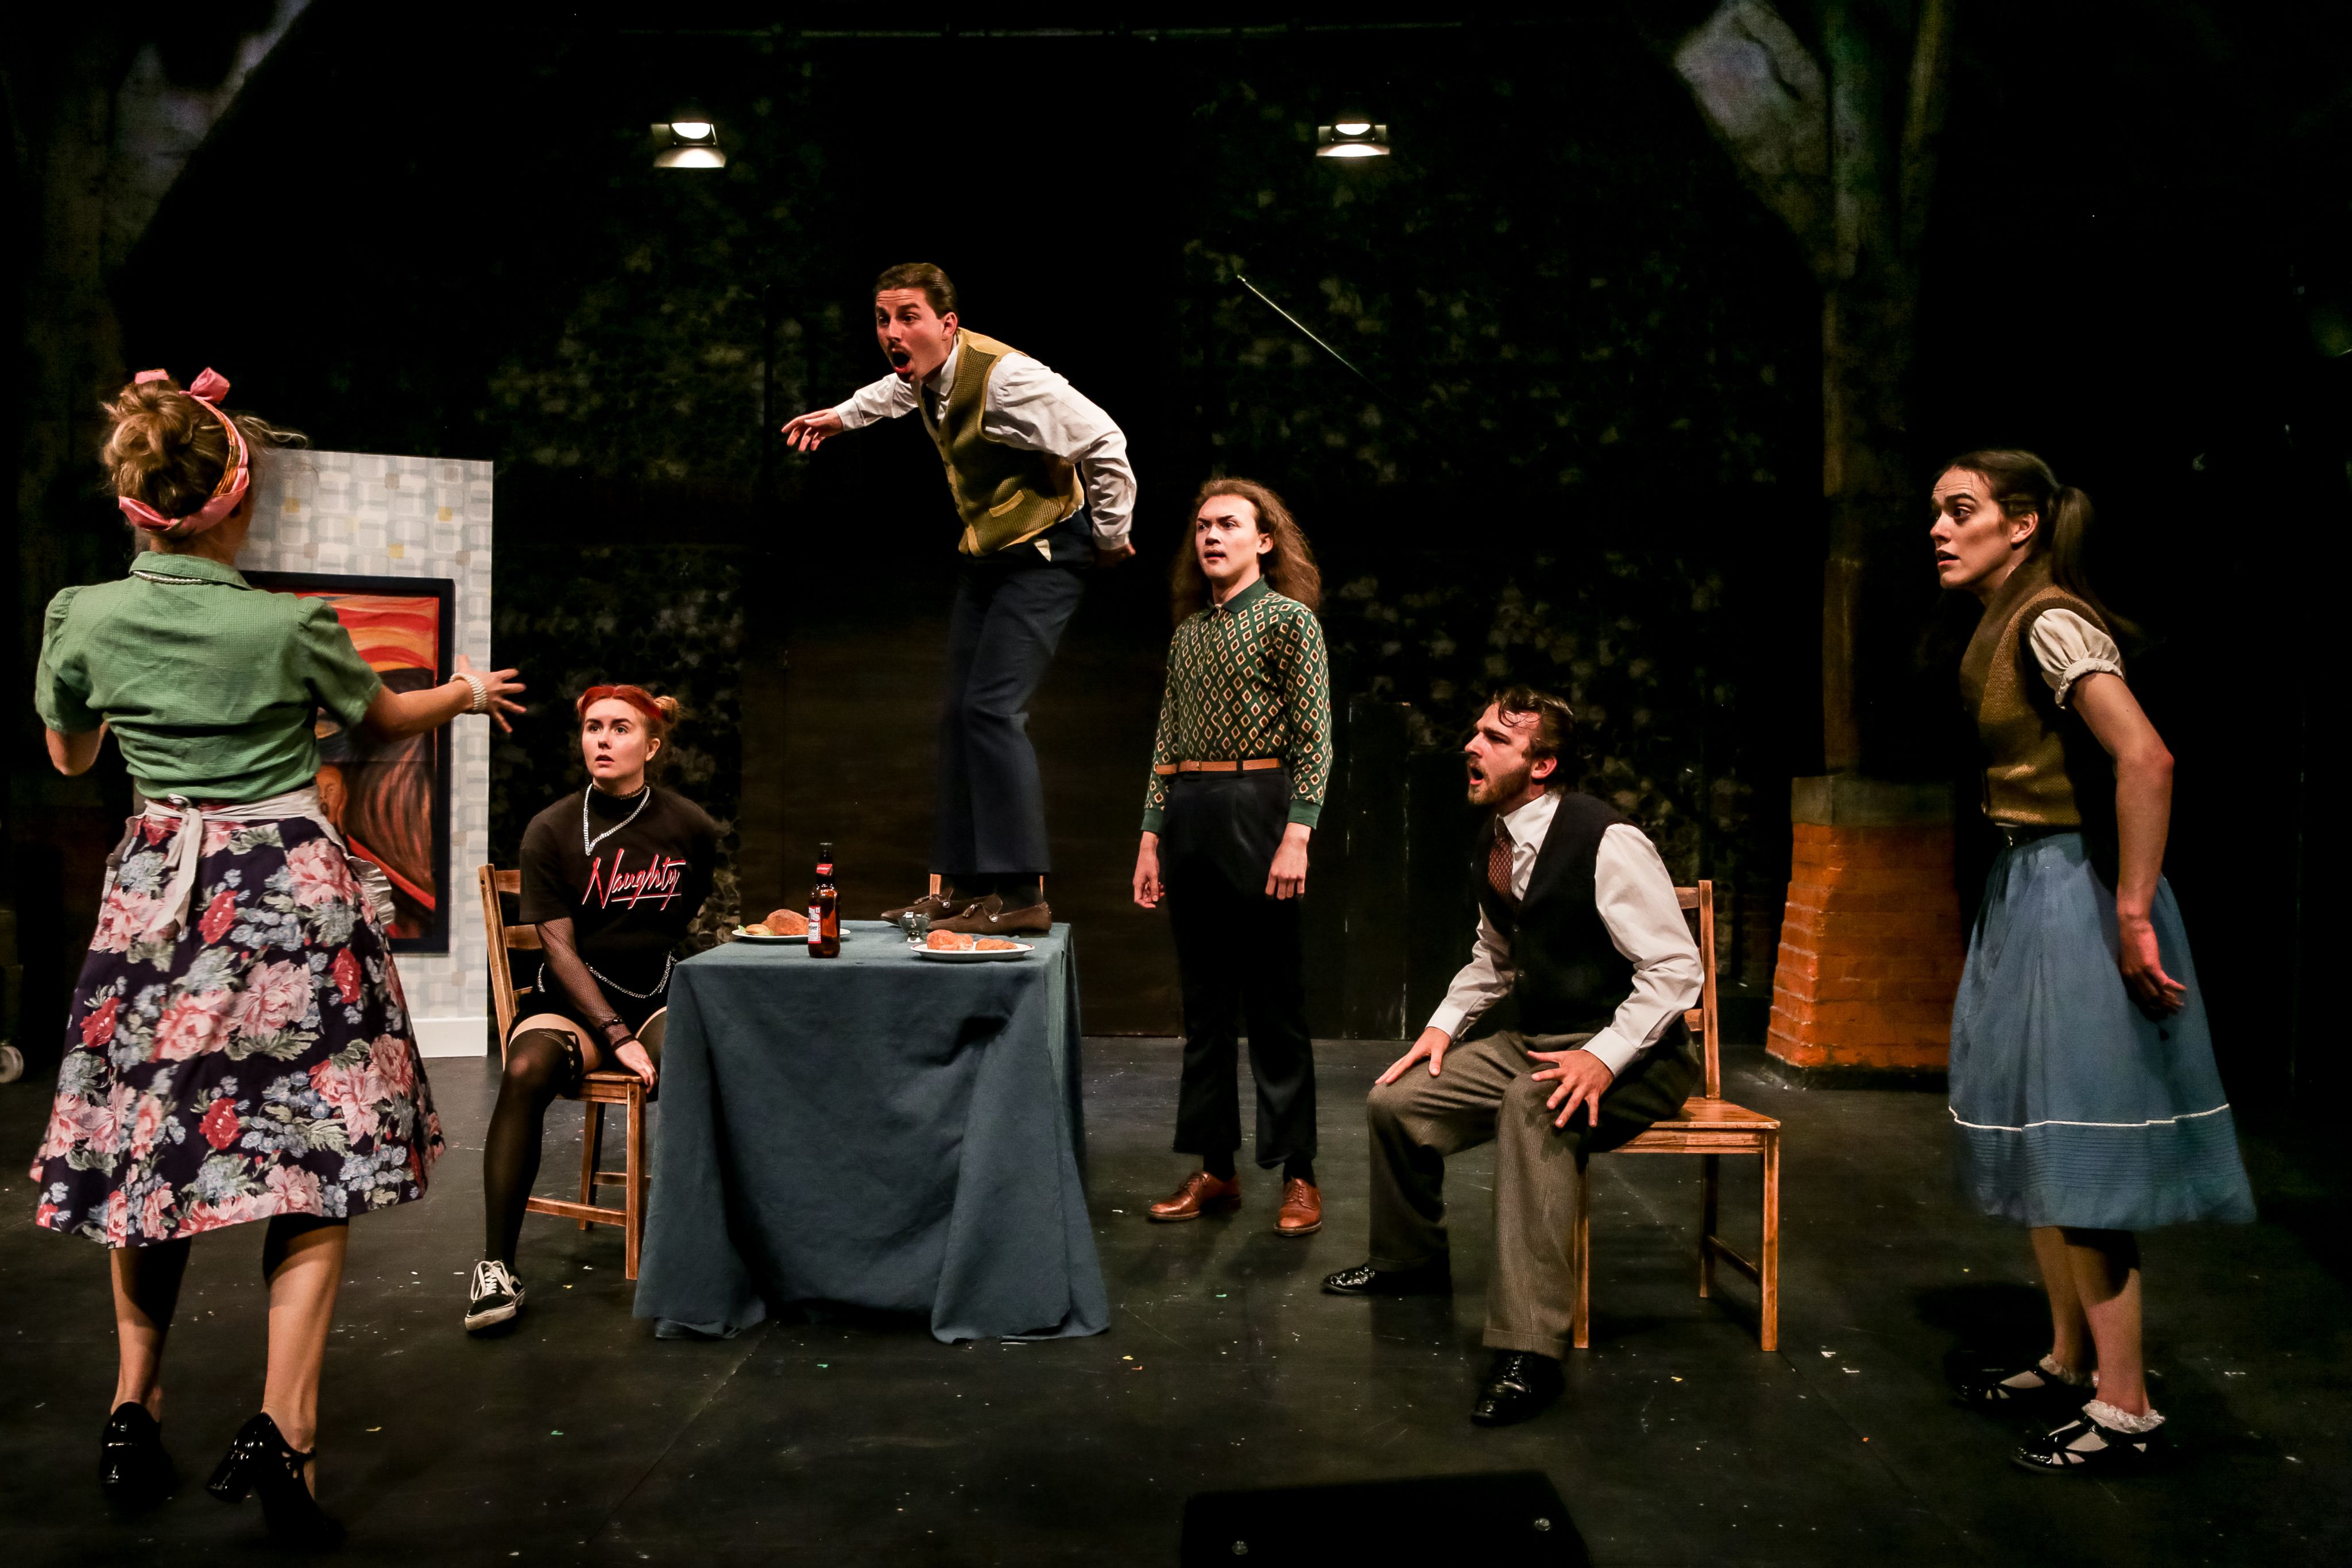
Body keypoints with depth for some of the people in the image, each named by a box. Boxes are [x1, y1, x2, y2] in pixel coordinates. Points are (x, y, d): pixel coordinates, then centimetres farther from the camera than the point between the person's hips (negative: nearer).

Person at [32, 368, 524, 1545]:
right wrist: (467, 692, 29)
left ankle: (134, 1408, 25)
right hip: (295, 891, -3)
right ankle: (282, 1426, -6)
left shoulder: (82, 618, -4)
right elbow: (385, 719, 10)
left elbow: (69, 756, 14)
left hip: (159, 887, 3)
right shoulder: (293, 628, -10)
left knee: (147, 1145, 15)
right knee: (311, 1158, 1)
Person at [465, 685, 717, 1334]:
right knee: (525, 1073, -33)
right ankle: (497, 1266, -26)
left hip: (660, 998, 1)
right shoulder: (553, 831, -4)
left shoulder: (690, 828, 2)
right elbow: (559, 947, -9)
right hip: (574, 1000, -1)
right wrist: (618, 1036, -18)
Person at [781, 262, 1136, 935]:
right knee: (959, 714, 8)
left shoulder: (1003, 377, -27)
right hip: (988, 554, 9)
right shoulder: (929, 372, 1)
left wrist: (1111, 537, -13)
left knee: (991, 707, -21)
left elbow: (1104, 443, -24)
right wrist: (843, 415, 37)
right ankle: (963, 885, 16)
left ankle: (1020, 893, -18)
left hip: (1045, 553, -9)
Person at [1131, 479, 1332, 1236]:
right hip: (1187, 816, 6)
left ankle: (1299, 1174, 8)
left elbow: (1315, 740, -7)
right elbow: (1168, 741, 16)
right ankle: (1214, 1169, 17)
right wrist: (1151, 837, 10)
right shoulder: (1188, 631, 15)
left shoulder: (1290, 620, -1)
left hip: (1257, 811, -6)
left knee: (1275, 1002, -1)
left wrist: (1297, 836, -16)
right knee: (1204, 1003, 9)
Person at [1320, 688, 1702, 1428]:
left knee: (1533, 1105, -39)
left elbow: (1676, 968, -21)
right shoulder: (1490, 843, 5)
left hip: (1629, 1055, -8)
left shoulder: (1607, 843, -22)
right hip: (1532, 1040, 9)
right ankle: (1409, 1259, 31)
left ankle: (1527, 1349, -36)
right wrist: (1445, 1022, 7)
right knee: (1395, 1102, 2)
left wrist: (1604, 1056, -31)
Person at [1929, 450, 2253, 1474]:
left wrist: (2134, 917, -25)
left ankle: (2126, 1408, 6)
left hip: (2074, 893, -10)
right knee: (2042, 1147, 15)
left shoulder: (2049, 620, -17)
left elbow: (2145, 759, -28)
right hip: (2027, 890, 10)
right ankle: (2069, 1365, 27)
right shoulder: (2001, 624, 12)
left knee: (2078, 1149, -4)